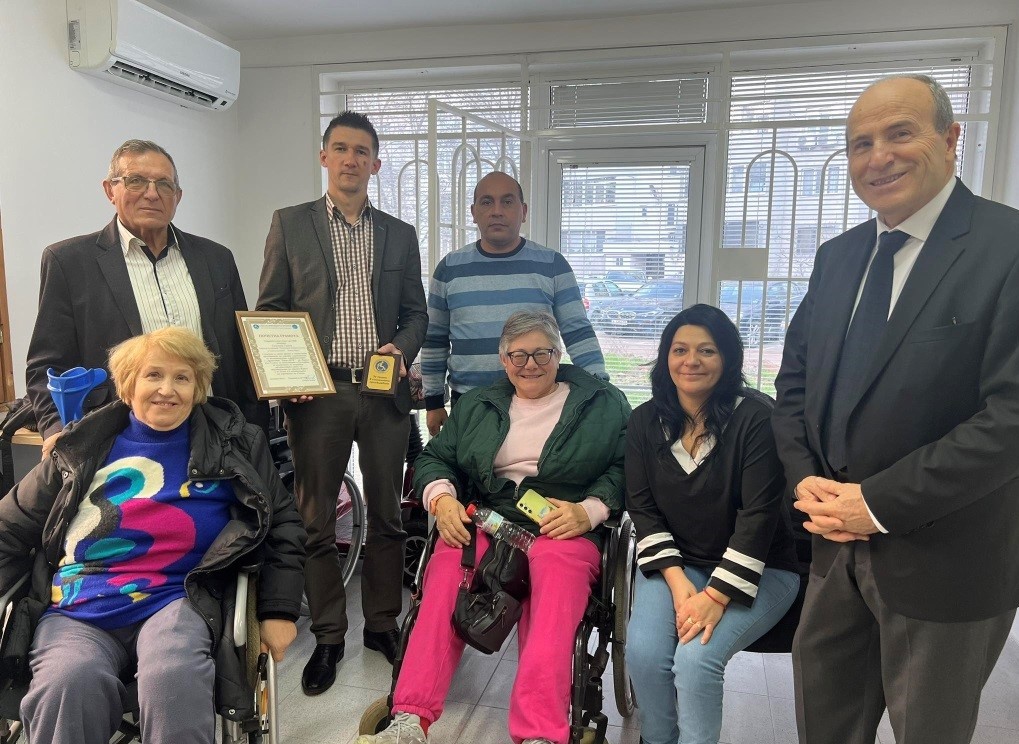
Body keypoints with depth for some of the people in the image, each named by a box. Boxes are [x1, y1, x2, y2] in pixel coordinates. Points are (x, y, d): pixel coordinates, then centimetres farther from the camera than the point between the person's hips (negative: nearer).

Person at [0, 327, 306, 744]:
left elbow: (281, 524, 10)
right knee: (69, 684, -31)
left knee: (174, 678, -33)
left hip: (176, 601, -1)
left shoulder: (231, 446, 9)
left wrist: (278, 610, 2)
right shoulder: (83, 450, 12)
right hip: (77, 611, 2)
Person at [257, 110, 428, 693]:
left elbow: (416, 312, 13)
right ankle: (328, 635, 21)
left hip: (384, 391, 2)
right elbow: (270, 308, 5)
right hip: (317, 393, -1)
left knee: (387, 515, 10)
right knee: (317, 520, 6)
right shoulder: (290, 224, 6)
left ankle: (383, 624, 27)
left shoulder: (400, 234, 12)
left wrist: (402, 349, -7)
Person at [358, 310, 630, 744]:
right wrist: (442, 498, -2)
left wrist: (589, 511, -11)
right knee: (447, 567, -31)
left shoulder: (604, 403, 13)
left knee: (557, 569, -37)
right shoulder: (477, 405, 22)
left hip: (564, 530, -2)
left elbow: (625, 469, 6)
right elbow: (434, 458, 20)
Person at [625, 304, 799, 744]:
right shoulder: (645, 422, -1)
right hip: (674, 564, 4)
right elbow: (643, 508, 0)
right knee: (643, 652, -19)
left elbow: (759, 515, -17)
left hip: (756, 570, -3)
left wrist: (716, 595, -21)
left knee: (696, 659, -24)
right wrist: (677, 581, -12)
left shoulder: (756, 418, -15)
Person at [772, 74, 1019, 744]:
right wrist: (805, 477, -5)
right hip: (838, 543, 6)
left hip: (944, 557, -5)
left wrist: (880, 502, -19)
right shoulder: (836, 257, 6)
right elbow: (795, 380, 10)